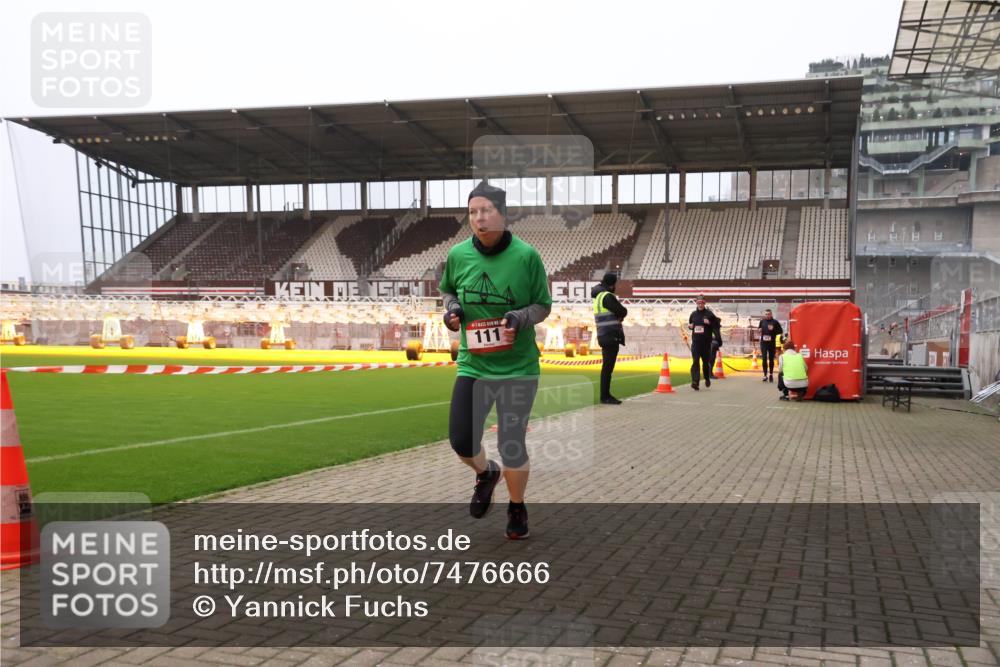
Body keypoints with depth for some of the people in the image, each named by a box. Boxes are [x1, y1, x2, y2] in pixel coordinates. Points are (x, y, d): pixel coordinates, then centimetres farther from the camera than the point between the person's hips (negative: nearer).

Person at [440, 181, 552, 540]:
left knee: (512, 444, 2)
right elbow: (448, 291, 17)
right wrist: (451, 309, -4)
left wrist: (521, 317, -21)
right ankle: (486, 473, 39)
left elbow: (544, 305, -1)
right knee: (461, 442, 2)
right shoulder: (458, 255, -3)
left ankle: (517, 508, 30)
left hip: (518, 367, -3)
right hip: (472, 365, 3)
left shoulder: (525, 255, -11)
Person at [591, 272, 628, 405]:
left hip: (606, 337, 10)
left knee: (607, 366, 14)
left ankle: (606, 395, 19)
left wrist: (618, 314, -2)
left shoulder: (599, 296, 17)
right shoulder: (607, 296, -13)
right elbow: (623, 312, -14)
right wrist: (620, 312, 7)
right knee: (608, 367, -8)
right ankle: (605, 396, -6)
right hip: (610, 336, -10)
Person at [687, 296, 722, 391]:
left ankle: (707, 378, 34)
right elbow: (690, 324, 24)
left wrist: (709, 323, -17)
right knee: (695, 362, -11)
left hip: (706, 342, -1)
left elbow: (717, 325, -1)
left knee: (706, 362, 10)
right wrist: (690, 326, 2)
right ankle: (695, 382, -16)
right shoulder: (693, 314, 10)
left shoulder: (709, 314, -1)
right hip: (695, 341, 2)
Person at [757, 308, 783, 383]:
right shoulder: (762, 321, 7)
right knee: (764, 359, -7)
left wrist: (773, 332, -14)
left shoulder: (775, 322, -1)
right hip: (763, 342, 1)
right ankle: (765, 375, -4)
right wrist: (759, 329, -3)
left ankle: (771, 374, 23)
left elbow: (780, 332, 2)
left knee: (771, 359, 8)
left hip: (772, 343, -1)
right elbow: (759, 328, 20)